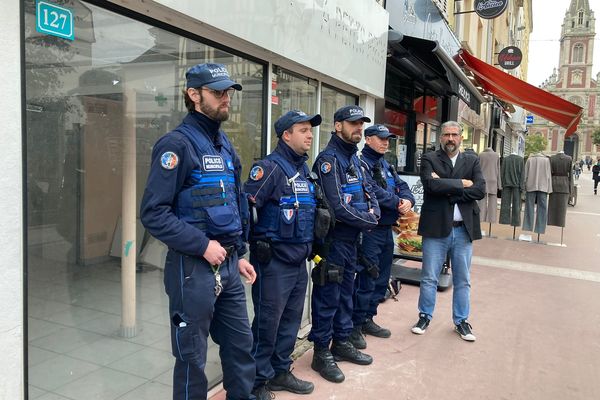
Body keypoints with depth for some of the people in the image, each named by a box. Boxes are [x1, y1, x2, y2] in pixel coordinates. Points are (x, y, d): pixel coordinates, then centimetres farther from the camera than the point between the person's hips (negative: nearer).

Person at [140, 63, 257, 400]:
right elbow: (154, 213, -19)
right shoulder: (177, 143, -12)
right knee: (193, 355, 9)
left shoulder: (225, 144, 12)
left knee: (241, 343, 18)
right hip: (194, 267, -7)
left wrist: (238, 255, 15)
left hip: (228, 265, 8)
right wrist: (203, 246, -19)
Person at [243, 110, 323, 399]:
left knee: (290, 320, 16)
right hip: (274, 259, -8)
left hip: (299, 260, 8)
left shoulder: (304, 169, 13)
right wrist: (259, 243, -16)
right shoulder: (269, 167, -14)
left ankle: (280, 372, 33)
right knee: (267, 321, 2)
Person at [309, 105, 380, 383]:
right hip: (333, 239, -9)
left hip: (351, 238, 9)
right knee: (327, 296, 0)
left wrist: (373, 212, -8)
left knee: (345, 293, 18)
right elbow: (337, 207, -23)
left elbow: (368, 191, 14)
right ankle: (321, 353, 13)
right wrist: (369, 221, -12)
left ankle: (342, 342, 32)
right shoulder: (329, 159, -15)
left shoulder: (354, 158, 13)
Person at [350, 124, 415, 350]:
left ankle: (368, 319, 28)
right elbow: (373, 192, -23)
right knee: (366, 278, -6)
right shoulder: (361, 163, -10)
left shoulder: (386, 166, 18)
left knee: (381, 278, 15)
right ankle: (355, 326, 6)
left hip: (387, 229, 9)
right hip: (370, 229, -9)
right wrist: (398, 204, -15)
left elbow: (402, 186, 11)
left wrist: (407, 200, -11)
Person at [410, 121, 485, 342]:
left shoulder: (472, 161, 8)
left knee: (462, 280, 13)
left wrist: (447, 188, -14)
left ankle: (461, 321, 28)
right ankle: (425, 316, 26)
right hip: (436, 228, -2)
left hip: (464, 230, 2)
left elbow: (480, 190, -7)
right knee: (429, 278, 8)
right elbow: (431, 184, -18)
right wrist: (461, 184, -11)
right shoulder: (429, 159, 1)